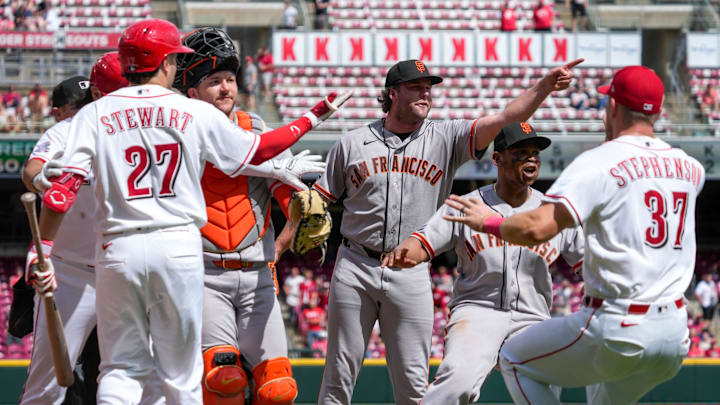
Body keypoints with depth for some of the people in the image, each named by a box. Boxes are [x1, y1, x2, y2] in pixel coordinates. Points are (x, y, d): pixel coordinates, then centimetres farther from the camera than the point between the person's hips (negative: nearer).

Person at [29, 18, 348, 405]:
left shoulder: (94, 115, 2)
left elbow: (64, 186, -8)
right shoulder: (197, 113, 2)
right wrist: (314, 116, 26)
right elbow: (259, 151, 13)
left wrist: (40, 252, -8)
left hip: (117, 250, 1)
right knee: (181, 372, 8)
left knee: (121, 367, 8)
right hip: (179, 249, -1)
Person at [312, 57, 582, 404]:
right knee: (339, 374, 4)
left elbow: (506, 119, -8)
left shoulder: (446, 139, 4)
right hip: (354, 268, 0)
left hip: (410, 275, 0)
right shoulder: (352, 144, 5)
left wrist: (544, 86, -23)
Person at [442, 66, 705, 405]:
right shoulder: (689, 169, 11)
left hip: (619, 330, -7)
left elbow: (539, 228, -22)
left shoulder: (599, 162, -10)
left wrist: (489, 223, -2)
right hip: (676, 335, 7)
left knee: (515, 359, 15)